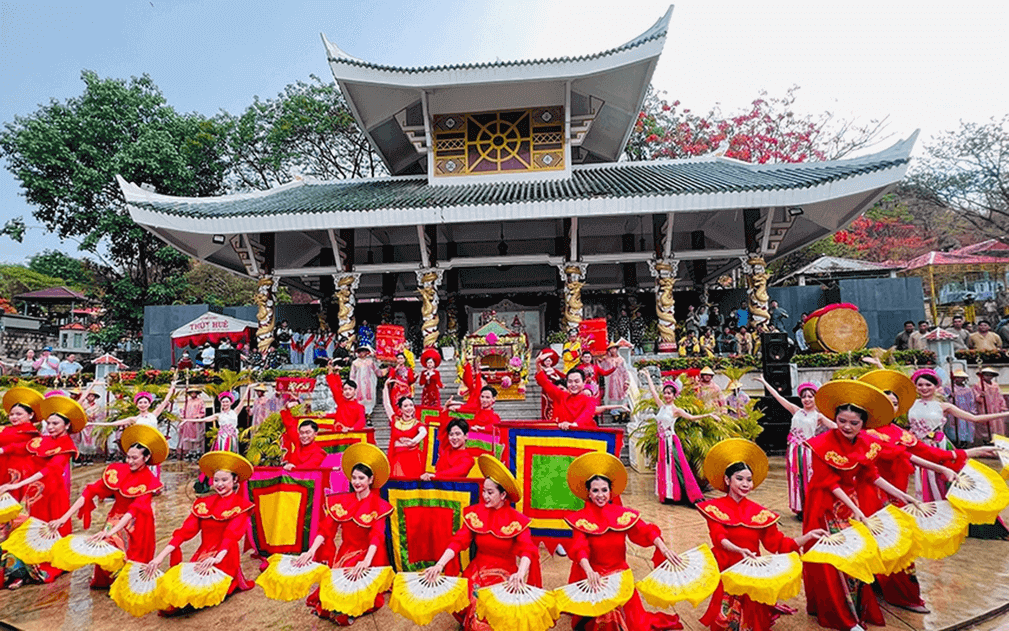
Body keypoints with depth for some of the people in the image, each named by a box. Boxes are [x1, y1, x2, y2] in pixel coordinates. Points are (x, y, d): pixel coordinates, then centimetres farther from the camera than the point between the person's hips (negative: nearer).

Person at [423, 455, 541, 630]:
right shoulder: (475, 513, -4)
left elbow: (527, 550, -23)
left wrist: (520, 573, -42)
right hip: (477, 571, 3)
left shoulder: (516, 520, -12)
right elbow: (458, 542, -10)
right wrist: (439, 565, -24)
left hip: (505, 574, -3)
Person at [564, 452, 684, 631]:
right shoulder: (580, 519, -8)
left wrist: (663, 548, -30)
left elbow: (645, 531, -12)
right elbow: (579, 548, -20)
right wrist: (589, 572, -37)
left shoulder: (623, 514, -1)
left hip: (620, 574, 2)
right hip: (592, 576, -2)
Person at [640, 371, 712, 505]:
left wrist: (707, 415, -29)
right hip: (662, 441, 6)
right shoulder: (662, 406, 9)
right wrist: (648, 376, 23)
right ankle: (668, 495, 15)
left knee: (675, 467, -6)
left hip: (671, 442, -6)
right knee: (664, 468, 8)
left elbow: (691, 417, -18)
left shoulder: (676, 410, -6)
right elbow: (653, 391, 16)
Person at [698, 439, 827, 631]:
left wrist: (808, 536, -12)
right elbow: (720, 538, -19)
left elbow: (778, 543, -2)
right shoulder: (714, 508, -7)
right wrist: (739, 550, -37)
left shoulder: (759, 512, 1)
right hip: (725, 572, -2)